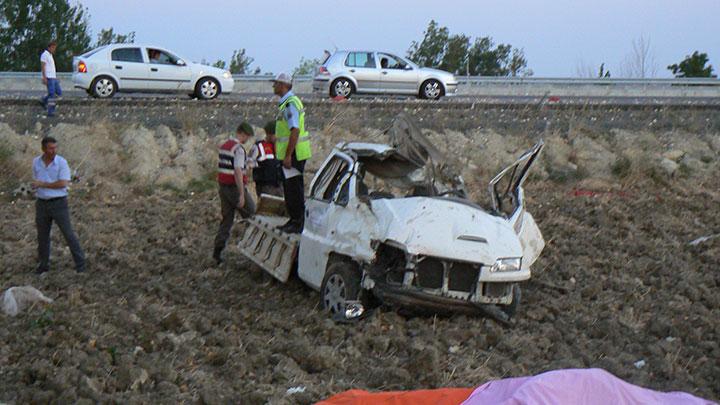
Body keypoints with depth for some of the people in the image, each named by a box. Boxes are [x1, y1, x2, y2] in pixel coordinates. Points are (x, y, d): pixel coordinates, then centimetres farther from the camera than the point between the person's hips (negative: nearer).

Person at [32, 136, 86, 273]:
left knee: (69, 234, -2)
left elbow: (63, 184, -21)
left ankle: (80, 263, 10)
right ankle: (43, 264, 27)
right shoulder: (36, 162, 1)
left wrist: (42, 184, -16)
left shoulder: (62, 162, -12)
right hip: (42, 204, 4)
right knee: (42, 236, 11)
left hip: (59, 203, -3)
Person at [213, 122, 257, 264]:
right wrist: (242, 194, -24)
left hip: (223, 187, 8)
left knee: (227, 219, 9)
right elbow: (237, 172, -23)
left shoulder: (223, 146, 12)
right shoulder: (238, 149, -17)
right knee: (251, 215, 8)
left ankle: (218, 252, 3)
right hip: (235, 187, -8)